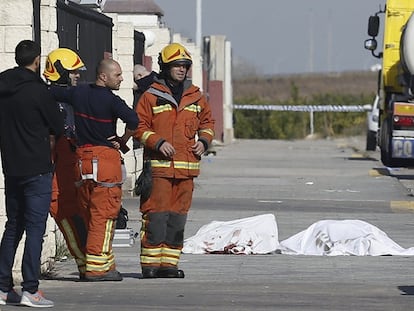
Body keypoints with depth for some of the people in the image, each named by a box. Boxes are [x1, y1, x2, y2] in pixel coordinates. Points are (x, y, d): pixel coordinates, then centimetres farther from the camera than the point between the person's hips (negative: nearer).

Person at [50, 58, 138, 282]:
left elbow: (50, 93, 20)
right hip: (106, 157, -7)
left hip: (83, 158, 7)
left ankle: (106, 263, 19)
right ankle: (97, 268, -7)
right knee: (103, 215, -4)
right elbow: (133, 120, -24)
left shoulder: (78, 93, 8)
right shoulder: (110, 100, -12)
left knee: (89, 214, 12)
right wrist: (123, 141, -8)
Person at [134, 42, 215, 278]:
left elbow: (208, 121, 25)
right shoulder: (151, 96, -1)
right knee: (156, 214, -7)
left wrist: (204, 140, 6)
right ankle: (151, 263, -4)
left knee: (178, 216, 7)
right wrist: (157, 142, -14)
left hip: (187, 166, 5)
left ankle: (169, 263, 12)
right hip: (159, 164, -5)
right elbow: (139, 126, -1)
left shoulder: (196, 97, 13)